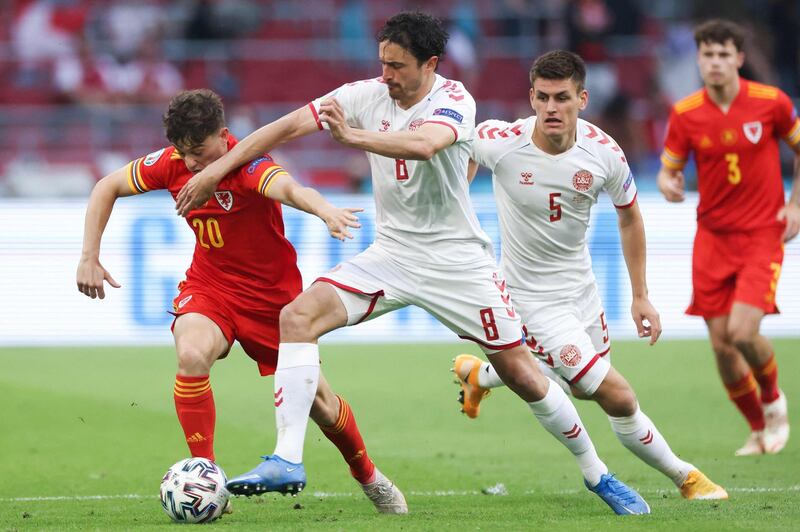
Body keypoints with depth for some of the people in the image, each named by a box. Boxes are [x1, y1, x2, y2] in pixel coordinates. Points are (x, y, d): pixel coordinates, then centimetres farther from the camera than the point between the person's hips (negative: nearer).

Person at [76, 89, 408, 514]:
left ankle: (368, 476, 36)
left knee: (317, 402, 5)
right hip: (209, 286, 2)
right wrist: (89, 258, -6)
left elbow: (287, 187, -50)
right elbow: (106, 188, 1)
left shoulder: (248, 165, -28)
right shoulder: (172, 164, -13)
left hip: (272, 293, -2)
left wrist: (324, 210, -72)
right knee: (191, 354, -31)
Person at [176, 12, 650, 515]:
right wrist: (218, 168, -8)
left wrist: (354, 136, -51)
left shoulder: (454, 100, -17)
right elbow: (289, 125, -3)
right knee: (298, 315, -18)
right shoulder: (367, 95, -3)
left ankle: (598, 475, 20)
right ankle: (287, 459, -22)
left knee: (521, 373, -1)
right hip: (391, 256, 4)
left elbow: (424, 144, -38)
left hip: (458, 261, -4)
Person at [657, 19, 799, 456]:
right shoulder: (685, 113, -4)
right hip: (713, 236, 3)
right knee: (721, 344, -1)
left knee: (743, 331, -18)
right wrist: (669, 185, -20)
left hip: (762, 235, -3)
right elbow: (669, 169, 4)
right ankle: (759, 429, 20)